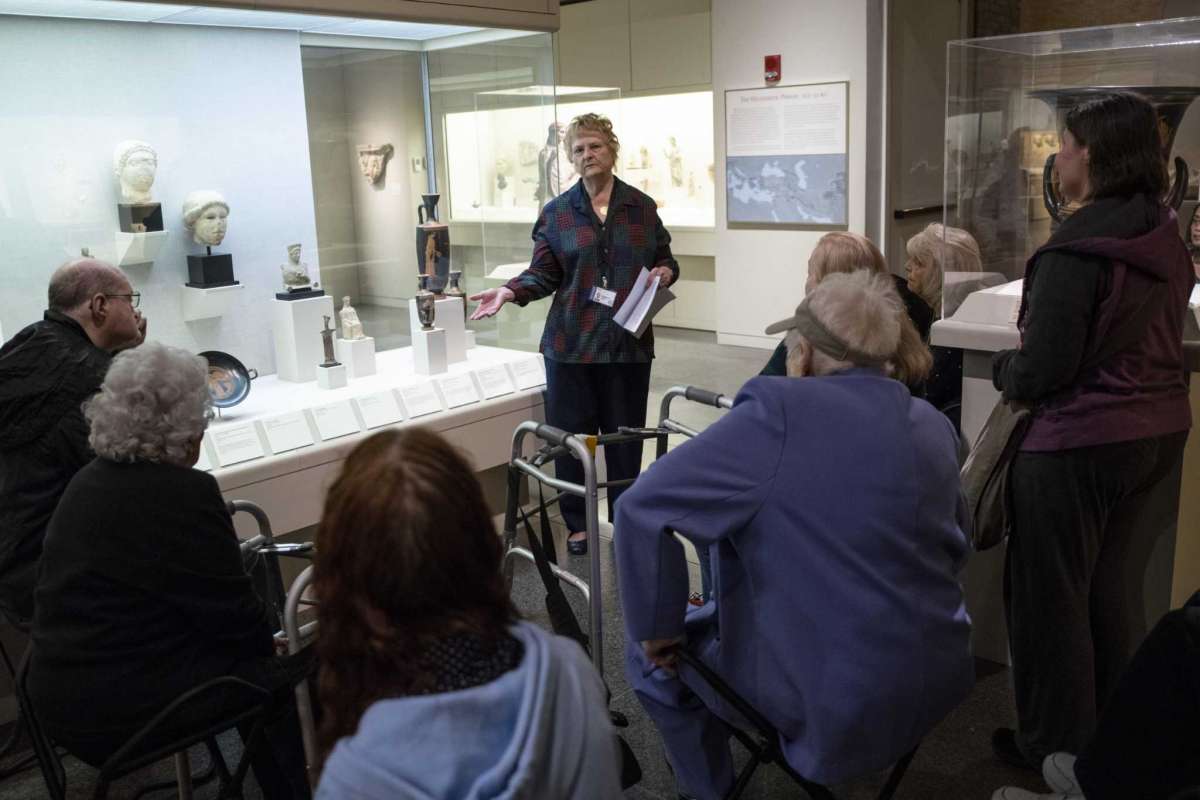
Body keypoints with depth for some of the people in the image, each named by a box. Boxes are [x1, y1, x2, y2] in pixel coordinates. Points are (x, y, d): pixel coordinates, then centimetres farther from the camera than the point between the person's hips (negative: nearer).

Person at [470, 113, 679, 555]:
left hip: (628, 343, 1)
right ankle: (577, 522, 19)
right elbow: (543, 273, 2)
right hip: (571, 344, 0)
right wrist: (510, 290, -15)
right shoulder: (556, 212, 5)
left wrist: (665, 272, -8)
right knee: (570, 433, 3)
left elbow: (666, 260, 14)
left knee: (625, 434, 6)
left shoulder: (642, 207, 7)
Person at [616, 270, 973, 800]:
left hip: (834, 705, -7)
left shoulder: (779, 414, -20)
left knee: (649, 653, 14)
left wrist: (656, 631, -11)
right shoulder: (934, 426, 2)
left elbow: (640, 510, -23)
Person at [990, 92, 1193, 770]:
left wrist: (1005, 369, 0)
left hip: (1081, 441, -8)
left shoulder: (1076, 250, -21)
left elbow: (1042, 369, -22)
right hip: (1160, 431, 8)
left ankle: (1056, 745, 22)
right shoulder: (1168, 238, 6)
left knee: (1051, 593, 8)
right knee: (1117, 588, 21)